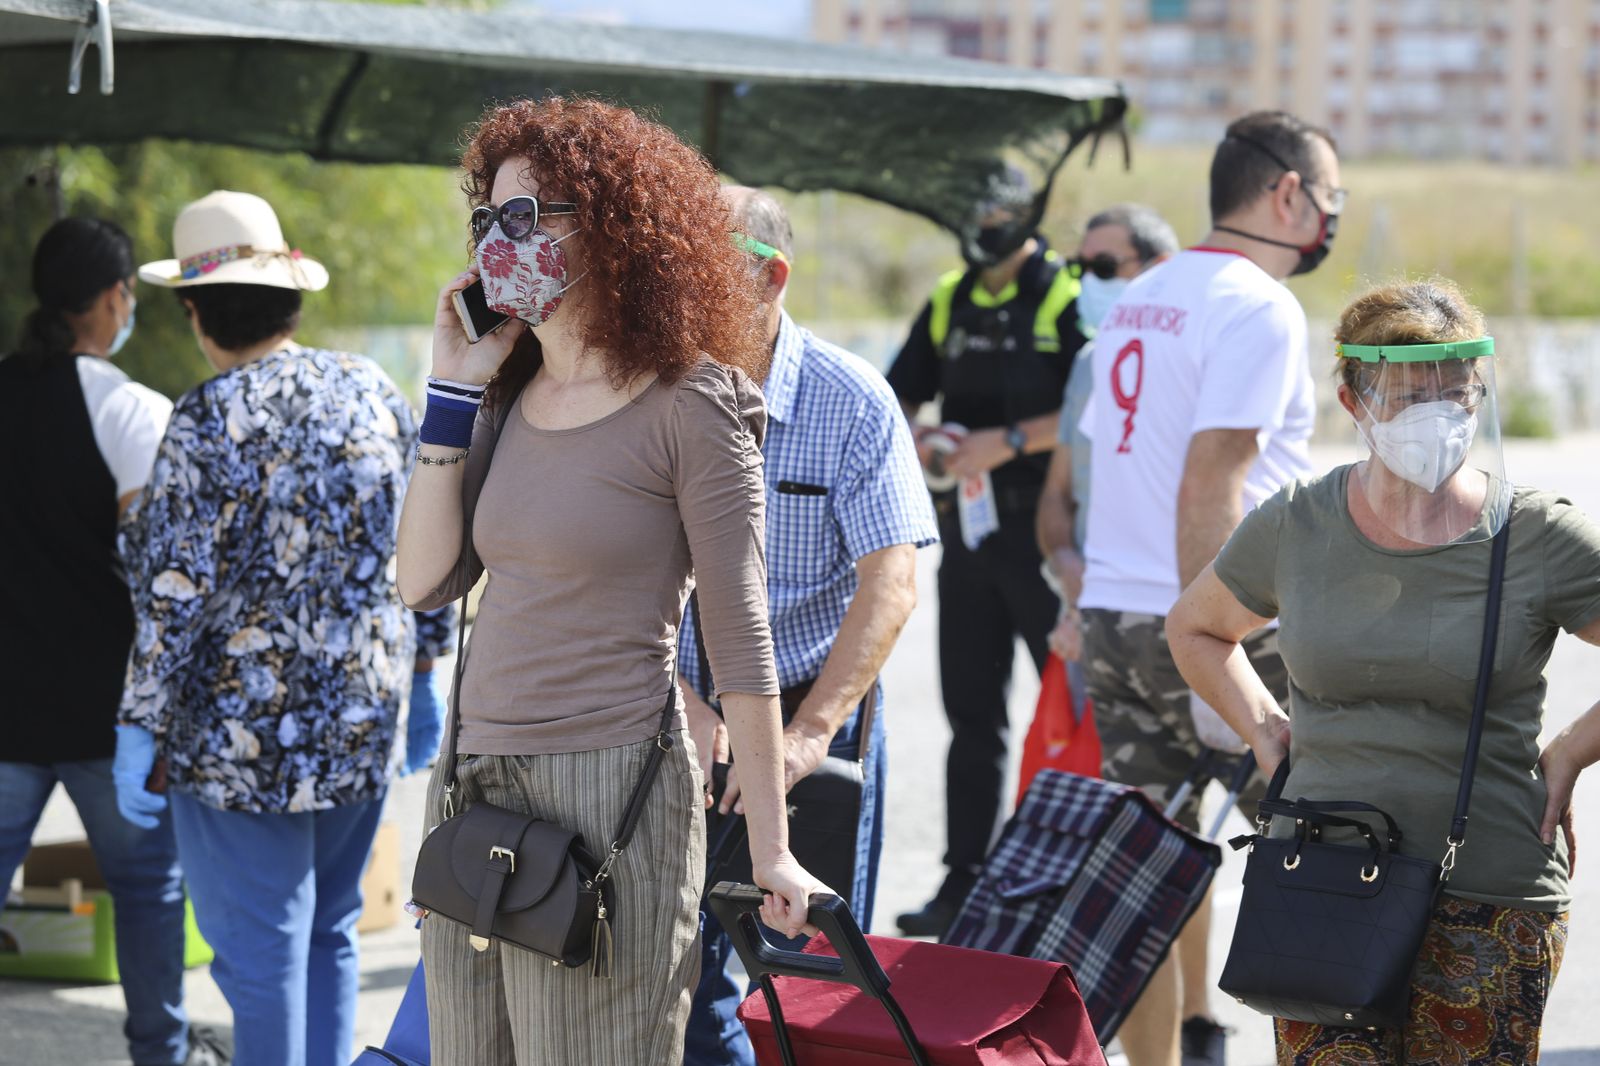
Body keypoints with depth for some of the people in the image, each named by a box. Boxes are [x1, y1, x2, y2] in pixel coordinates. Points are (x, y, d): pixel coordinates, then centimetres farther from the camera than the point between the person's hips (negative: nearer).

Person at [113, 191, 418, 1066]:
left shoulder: (212, 419, -14)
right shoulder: (371, 390, 5)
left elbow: (174, 592, -15)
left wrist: (140, 727, -7)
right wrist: (420, 677, 23)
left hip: (244, 734, -6)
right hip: (363, 721, 6)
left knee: (260, 956, 1)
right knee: (328, 934, 18)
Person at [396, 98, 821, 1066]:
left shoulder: (687, 405, -9)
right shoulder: (511, 396, 11)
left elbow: (740, 634, -8)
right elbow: (427, 581, 7)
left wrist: (771, 849, -8)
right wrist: (454, 392, 4)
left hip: (607, 786, -7)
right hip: (473, 780, 7)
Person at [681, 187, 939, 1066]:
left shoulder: (853, 401, -10)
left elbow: (891, 584, -16)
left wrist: (807, 734, -26)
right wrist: (682, 700, -18)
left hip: (817, 708, -2)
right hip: (681, 717, 3)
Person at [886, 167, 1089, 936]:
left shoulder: (1069, 300, -8)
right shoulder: (948, 303, 12)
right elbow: (898, 396, 20)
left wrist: (1012, 440, -21)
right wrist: (912, 435, -2)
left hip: (1045, 533, -6)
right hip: (968, 528, 6)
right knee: (971, 713, 9)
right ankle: (964, 881, 15)